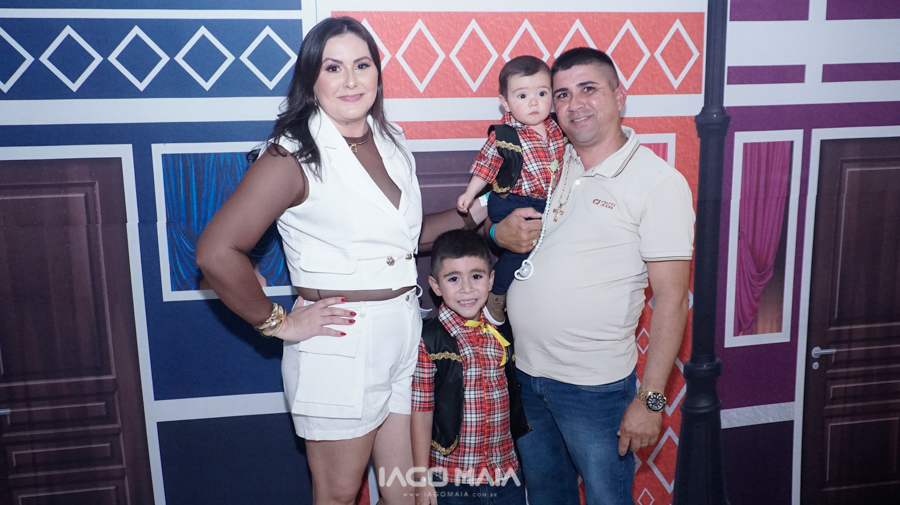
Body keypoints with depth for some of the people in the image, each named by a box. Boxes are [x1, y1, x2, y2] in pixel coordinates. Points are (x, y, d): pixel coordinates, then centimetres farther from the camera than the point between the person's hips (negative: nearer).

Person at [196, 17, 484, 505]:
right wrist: (279, 324, -14)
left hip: (405, 337, 6)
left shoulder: (391, 141, 9)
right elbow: (216, 252, -21)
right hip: (341, 350, -6)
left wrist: (475, 211, 10)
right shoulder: (295, 156, -14)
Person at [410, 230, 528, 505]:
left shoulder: (501, 334, 1)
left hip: (505, 471, 4)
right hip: (450, 476, -4)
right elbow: (421, 412, -10)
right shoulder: (429, 341, -13)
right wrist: (422, 479, -9)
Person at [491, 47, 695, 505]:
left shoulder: (658, 181, -11)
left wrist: (651, 399, -16)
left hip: (595, 385, -5)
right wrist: (500, 232, -8)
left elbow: (671, 298, -13)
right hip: (524, 372, 5)